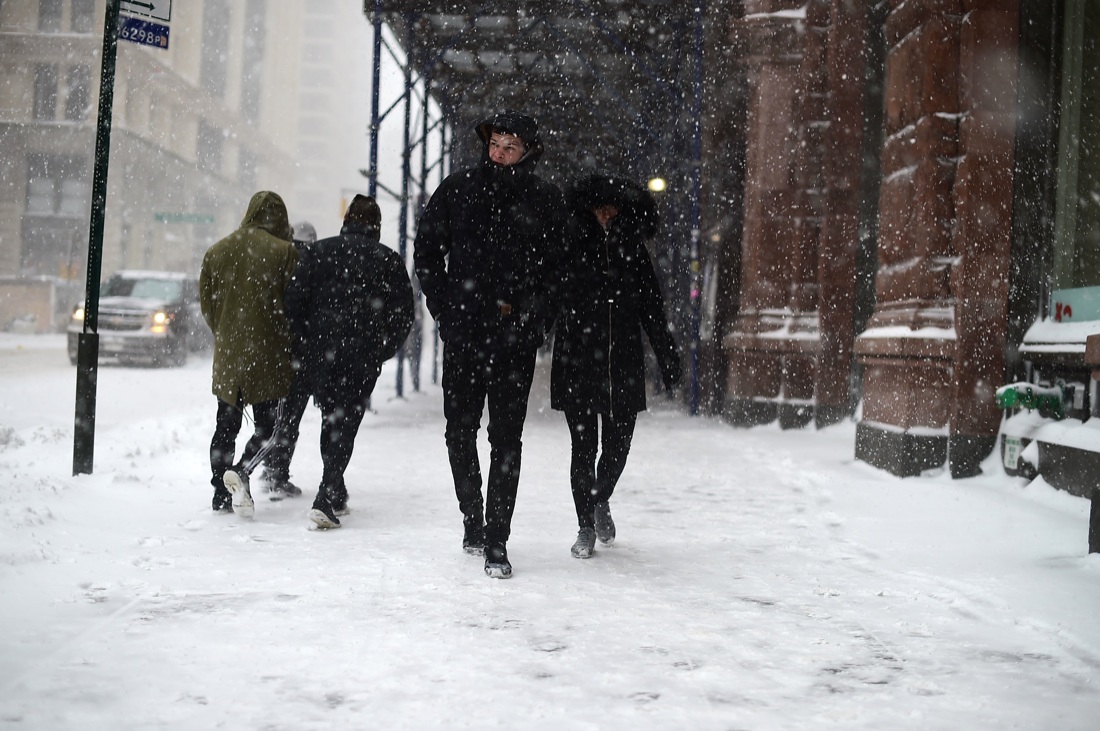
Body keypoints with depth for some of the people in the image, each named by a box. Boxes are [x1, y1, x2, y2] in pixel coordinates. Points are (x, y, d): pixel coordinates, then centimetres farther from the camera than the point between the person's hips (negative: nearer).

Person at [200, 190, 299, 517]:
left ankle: (221, 493, 14)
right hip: (267, 355, -4)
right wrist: (287, 344, 8)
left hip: (227, 355, 4)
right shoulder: (284, 252, -7)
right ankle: (240, 471, -19)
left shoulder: (216, 252, 8)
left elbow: (207, 306, 12)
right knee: (266, 424, 4)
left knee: (226, 426, 13)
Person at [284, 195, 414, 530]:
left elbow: (294, 301, 0)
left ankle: (336, 493, 28)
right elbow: (403, 314, 0)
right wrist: (380, 353, 10)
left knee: (330, 419, 18)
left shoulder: (318, 251, 5)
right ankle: (326, 501, -10)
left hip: (320, 354, 2)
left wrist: (309, 341, 11)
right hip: (363, 358, -2)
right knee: (346, 424, 2)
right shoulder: (389, 260, 2)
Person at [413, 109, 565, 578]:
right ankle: (472, 518, 29)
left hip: (515, 339, -2)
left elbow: (558, 267, 6)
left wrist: (530, 315, -5)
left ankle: (497, 541, 3)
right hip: (462, 333, 2)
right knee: (460, 431, 9)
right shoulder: (457, 189, 5)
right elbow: (427, 248, 12)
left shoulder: (546, 201, 2)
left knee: (506, 438, -2)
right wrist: (443, 306, 4)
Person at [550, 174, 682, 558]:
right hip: (577, 363, -2)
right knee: (584, 447, 1)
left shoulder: (632, 248, 6)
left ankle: (601, 501, 37)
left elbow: (652, 307, 10)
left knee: (617, 446, 6)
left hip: (623, 364, 2)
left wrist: (667, 356, 10)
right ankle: (586, 526, 18)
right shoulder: (569, 244, -3)